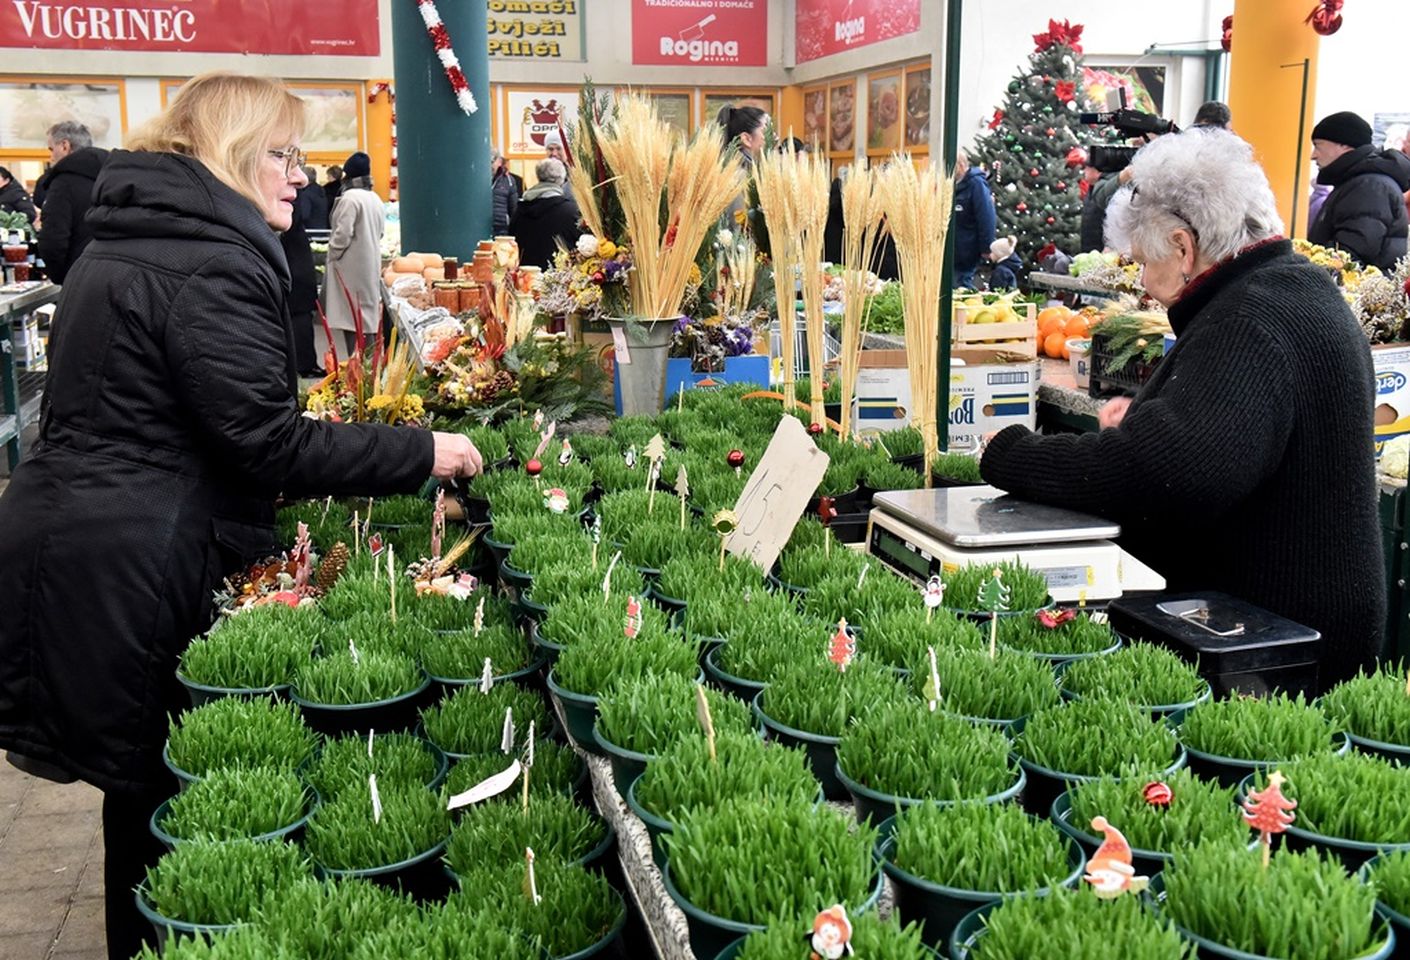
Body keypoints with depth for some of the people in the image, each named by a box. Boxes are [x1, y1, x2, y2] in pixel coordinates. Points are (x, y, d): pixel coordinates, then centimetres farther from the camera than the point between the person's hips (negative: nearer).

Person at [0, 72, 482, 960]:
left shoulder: (126, 243, 16)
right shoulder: (211, 268, -16)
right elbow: (269, 445, -19)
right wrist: (422, 453, -13)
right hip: (130, 577, -10)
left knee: (145, 785, 18)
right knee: (162, 792, 3)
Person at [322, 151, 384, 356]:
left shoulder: (350, 198, -16)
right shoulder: (375, 199, 10)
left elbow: (343, 233, -18)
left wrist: (333, 255, -5)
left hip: (352, 266, -8)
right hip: (371, 264, 8)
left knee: (351, 316, -6)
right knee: (367, 315, 12)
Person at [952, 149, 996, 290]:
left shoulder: (976, 184, -14)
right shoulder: (954, 185, 11)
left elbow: (986, 218, -19)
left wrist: (986, 247, -20)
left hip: (966, 251, -8)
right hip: (953, 250, 8)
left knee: (962, 287, -2)